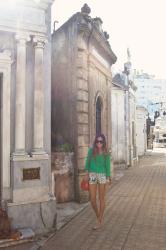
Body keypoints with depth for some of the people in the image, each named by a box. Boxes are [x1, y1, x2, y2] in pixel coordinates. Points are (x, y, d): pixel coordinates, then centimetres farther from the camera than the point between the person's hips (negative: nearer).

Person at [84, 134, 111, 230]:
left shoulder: (106, 153, -2)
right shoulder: (91, 151, 0)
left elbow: (108, 166, 2)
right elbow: (87, 162, 4)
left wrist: (108, 178, -3)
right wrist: (87, 173, -5)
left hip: (102, 175, -1)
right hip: (92, 175, 1)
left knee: (101, 199, 7)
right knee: (92, 199, 4)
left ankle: (99, 221, 21)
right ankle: (99, 216, 30)